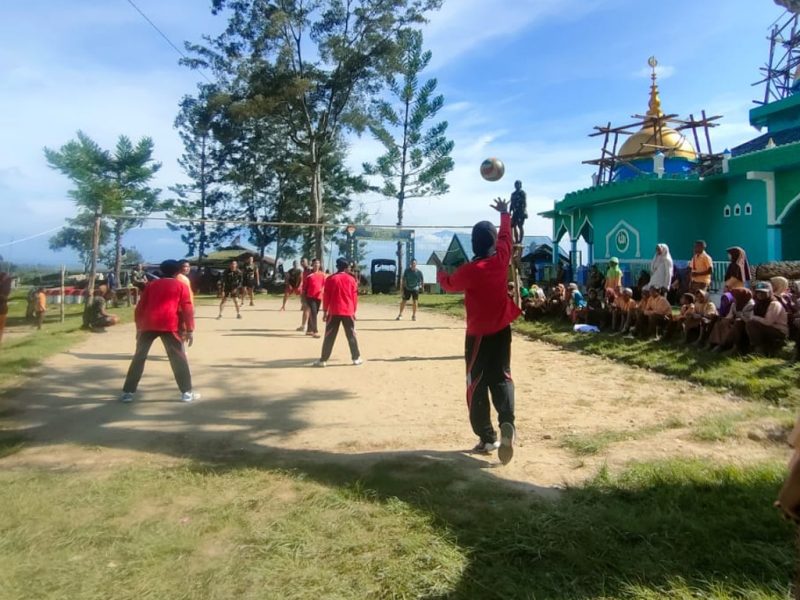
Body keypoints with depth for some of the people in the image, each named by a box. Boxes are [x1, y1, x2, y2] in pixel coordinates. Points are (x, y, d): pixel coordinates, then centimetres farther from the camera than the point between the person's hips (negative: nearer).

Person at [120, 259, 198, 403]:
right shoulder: (180, 286, 10)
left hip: (148, 324, 3)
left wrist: (139, 328, 22)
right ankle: (187, 392, 3)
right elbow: (187, 309, 1)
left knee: (138, 358, 12)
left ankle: (127, 392, 12)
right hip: (170, 326, -3)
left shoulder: (152, 285, 19)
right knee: (179, 358, 4)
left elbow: (140, 308, 16)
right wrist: (190, 330, 1)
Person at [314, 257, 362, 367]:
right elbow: (355, 296, 6)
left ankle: (323, 360, 1)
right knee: (351, 335, 9)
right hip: (348, 312, 1)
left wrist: (325, 311, 5)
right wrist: (354, 311, 14)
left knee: (329, 337, 2)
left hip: (334, 312, -1)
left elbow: (326, 296, -1)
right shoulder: (351, 279, 4)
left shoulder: (331, 279, -1)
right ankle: (356, 358, 11)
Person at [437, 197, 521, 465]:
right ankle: (507, 423, -15)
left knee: (477, 385, 5)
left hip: (479, 334, -4)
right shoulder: (501, 259, -4)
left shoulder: (470, 270, -16)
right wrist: (504, 214, 34)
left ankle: (487, 438, 5)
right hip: (502, 330, 4)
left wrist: (440, 273, 26)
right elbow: (506, 236, 17)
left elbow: (449, 284, 4)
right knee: (502, 378, 9)